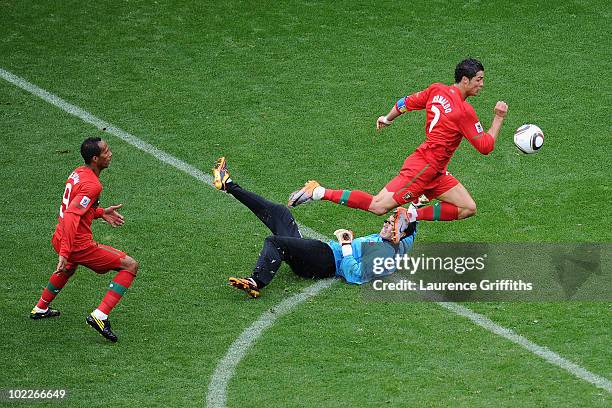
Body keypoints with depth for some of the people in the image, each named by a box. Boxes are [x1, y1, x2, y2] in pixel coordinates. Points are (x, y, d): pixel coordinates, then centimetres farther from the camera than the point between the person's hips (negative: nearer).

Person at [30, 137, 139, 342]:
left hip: (59, 239, 10)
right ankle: (99, 316, -12)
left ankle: (40, 308, 59)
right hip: (79, 245, -10)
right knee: (130, 266, -5)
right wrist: (64, 253, -34)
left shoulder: (78, 172, 6)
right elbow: (70, 217, -31)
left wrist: (101, 213, 14)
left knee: (68, 269, 42)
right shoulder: (92, 185, -22)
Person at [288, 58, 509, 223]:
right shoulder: (464, 111, -19)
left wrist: (387, 119, 29)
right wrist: (498, 119, -11)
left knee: (468, 209, 6)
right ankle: (318, 192, -4)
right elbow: (485, 146, -16)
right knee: (378, 206, -10)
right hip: (423, 167, -10)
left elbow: (408, 102, 14)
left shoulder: (437, 90, 5)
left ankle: (414, 212, -1)